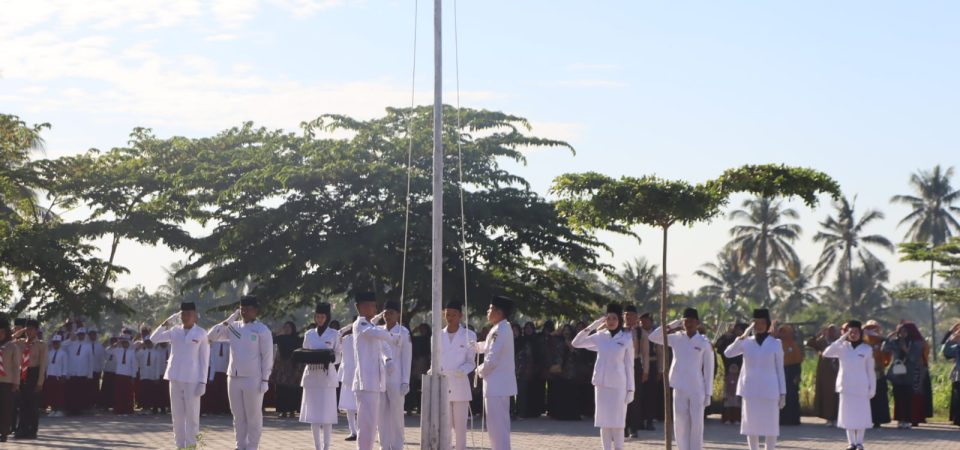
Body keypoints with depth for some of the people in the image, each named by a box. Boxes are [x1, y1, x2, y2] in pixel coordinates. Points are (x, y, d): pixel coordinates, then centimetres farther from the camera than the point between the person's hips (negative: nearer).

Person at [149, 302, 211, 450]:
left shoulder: (201, 333, -3)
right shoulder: (174, 331, 8)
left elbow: (204, 360, -3)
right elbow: (154, 339, 8)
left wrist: (203, 382, -9)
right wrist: (165, 324, -3)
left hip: (192, 379, -4)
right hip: (175, 378, 4)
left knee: (192, 414, -3)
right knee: (177, 414, 6)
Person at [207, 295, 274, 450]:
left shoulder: (261, 330, -6)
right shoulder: (234, 327, 9)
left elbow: (267, 356, -8)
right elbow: (212, 335, 8)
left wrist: (265, 379, -12)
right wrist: (228, 320, -1)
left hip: (252, 379, -5)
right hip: (233, 378, 6)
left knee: (253, 416, 1)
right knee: (238, 416, 11)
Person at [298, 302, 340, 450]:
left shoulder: (334, 334, 3)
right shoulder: (309, 334, 12)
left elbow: (339, 356, 2)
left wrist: (330, 358, -19)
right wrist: (306, 358, -8)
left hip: (327, 377, -3)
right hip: (311, 376, 3)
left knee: (326, 413, -7)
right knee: (313, 414, 3)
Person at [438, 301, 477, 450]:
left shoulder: (469, 336, 3)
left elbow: (471, 362, 3)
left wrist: (462, 370, -17)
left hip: (460, 386, -2)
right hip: (442, 386, 2)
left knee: (460, 426, -1)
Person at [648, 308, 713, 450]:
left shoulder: (704, 343, -3)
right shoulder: (676, 338, 3)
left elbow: (708, 369, -1)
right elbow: (653, 337, -2)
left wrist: (708, 393, -3)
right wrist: (671, 325, -6)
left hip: (697, 390, -2)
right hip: (679, 389, 2)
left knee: (696, 425, 1)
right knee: (680, 423, 5)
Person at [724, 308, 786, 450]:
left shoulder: (775, 343, 1)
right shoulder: (746, 342, 5)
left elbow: (780, 369, 2)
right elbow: (728, 353, -7)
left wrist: (783, 393, -1)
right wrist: (742, 337, -15)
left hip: (769, 390, -2)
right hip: (750, 390, 2)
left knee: (770, 426, -1)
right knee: (751, 424, 4)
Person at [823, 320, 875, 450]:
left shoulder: (867, 349, 1)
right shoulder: (842, 347, 2)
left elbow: (870, 371, 3)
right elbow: (826, 353, -14)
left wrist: (872, 388, -1)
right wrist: (842, 339, -16)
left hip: (861, 387, -1)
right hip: (846, 386, 1)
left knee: (861, 414, -1)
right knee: (848, 414, 3)